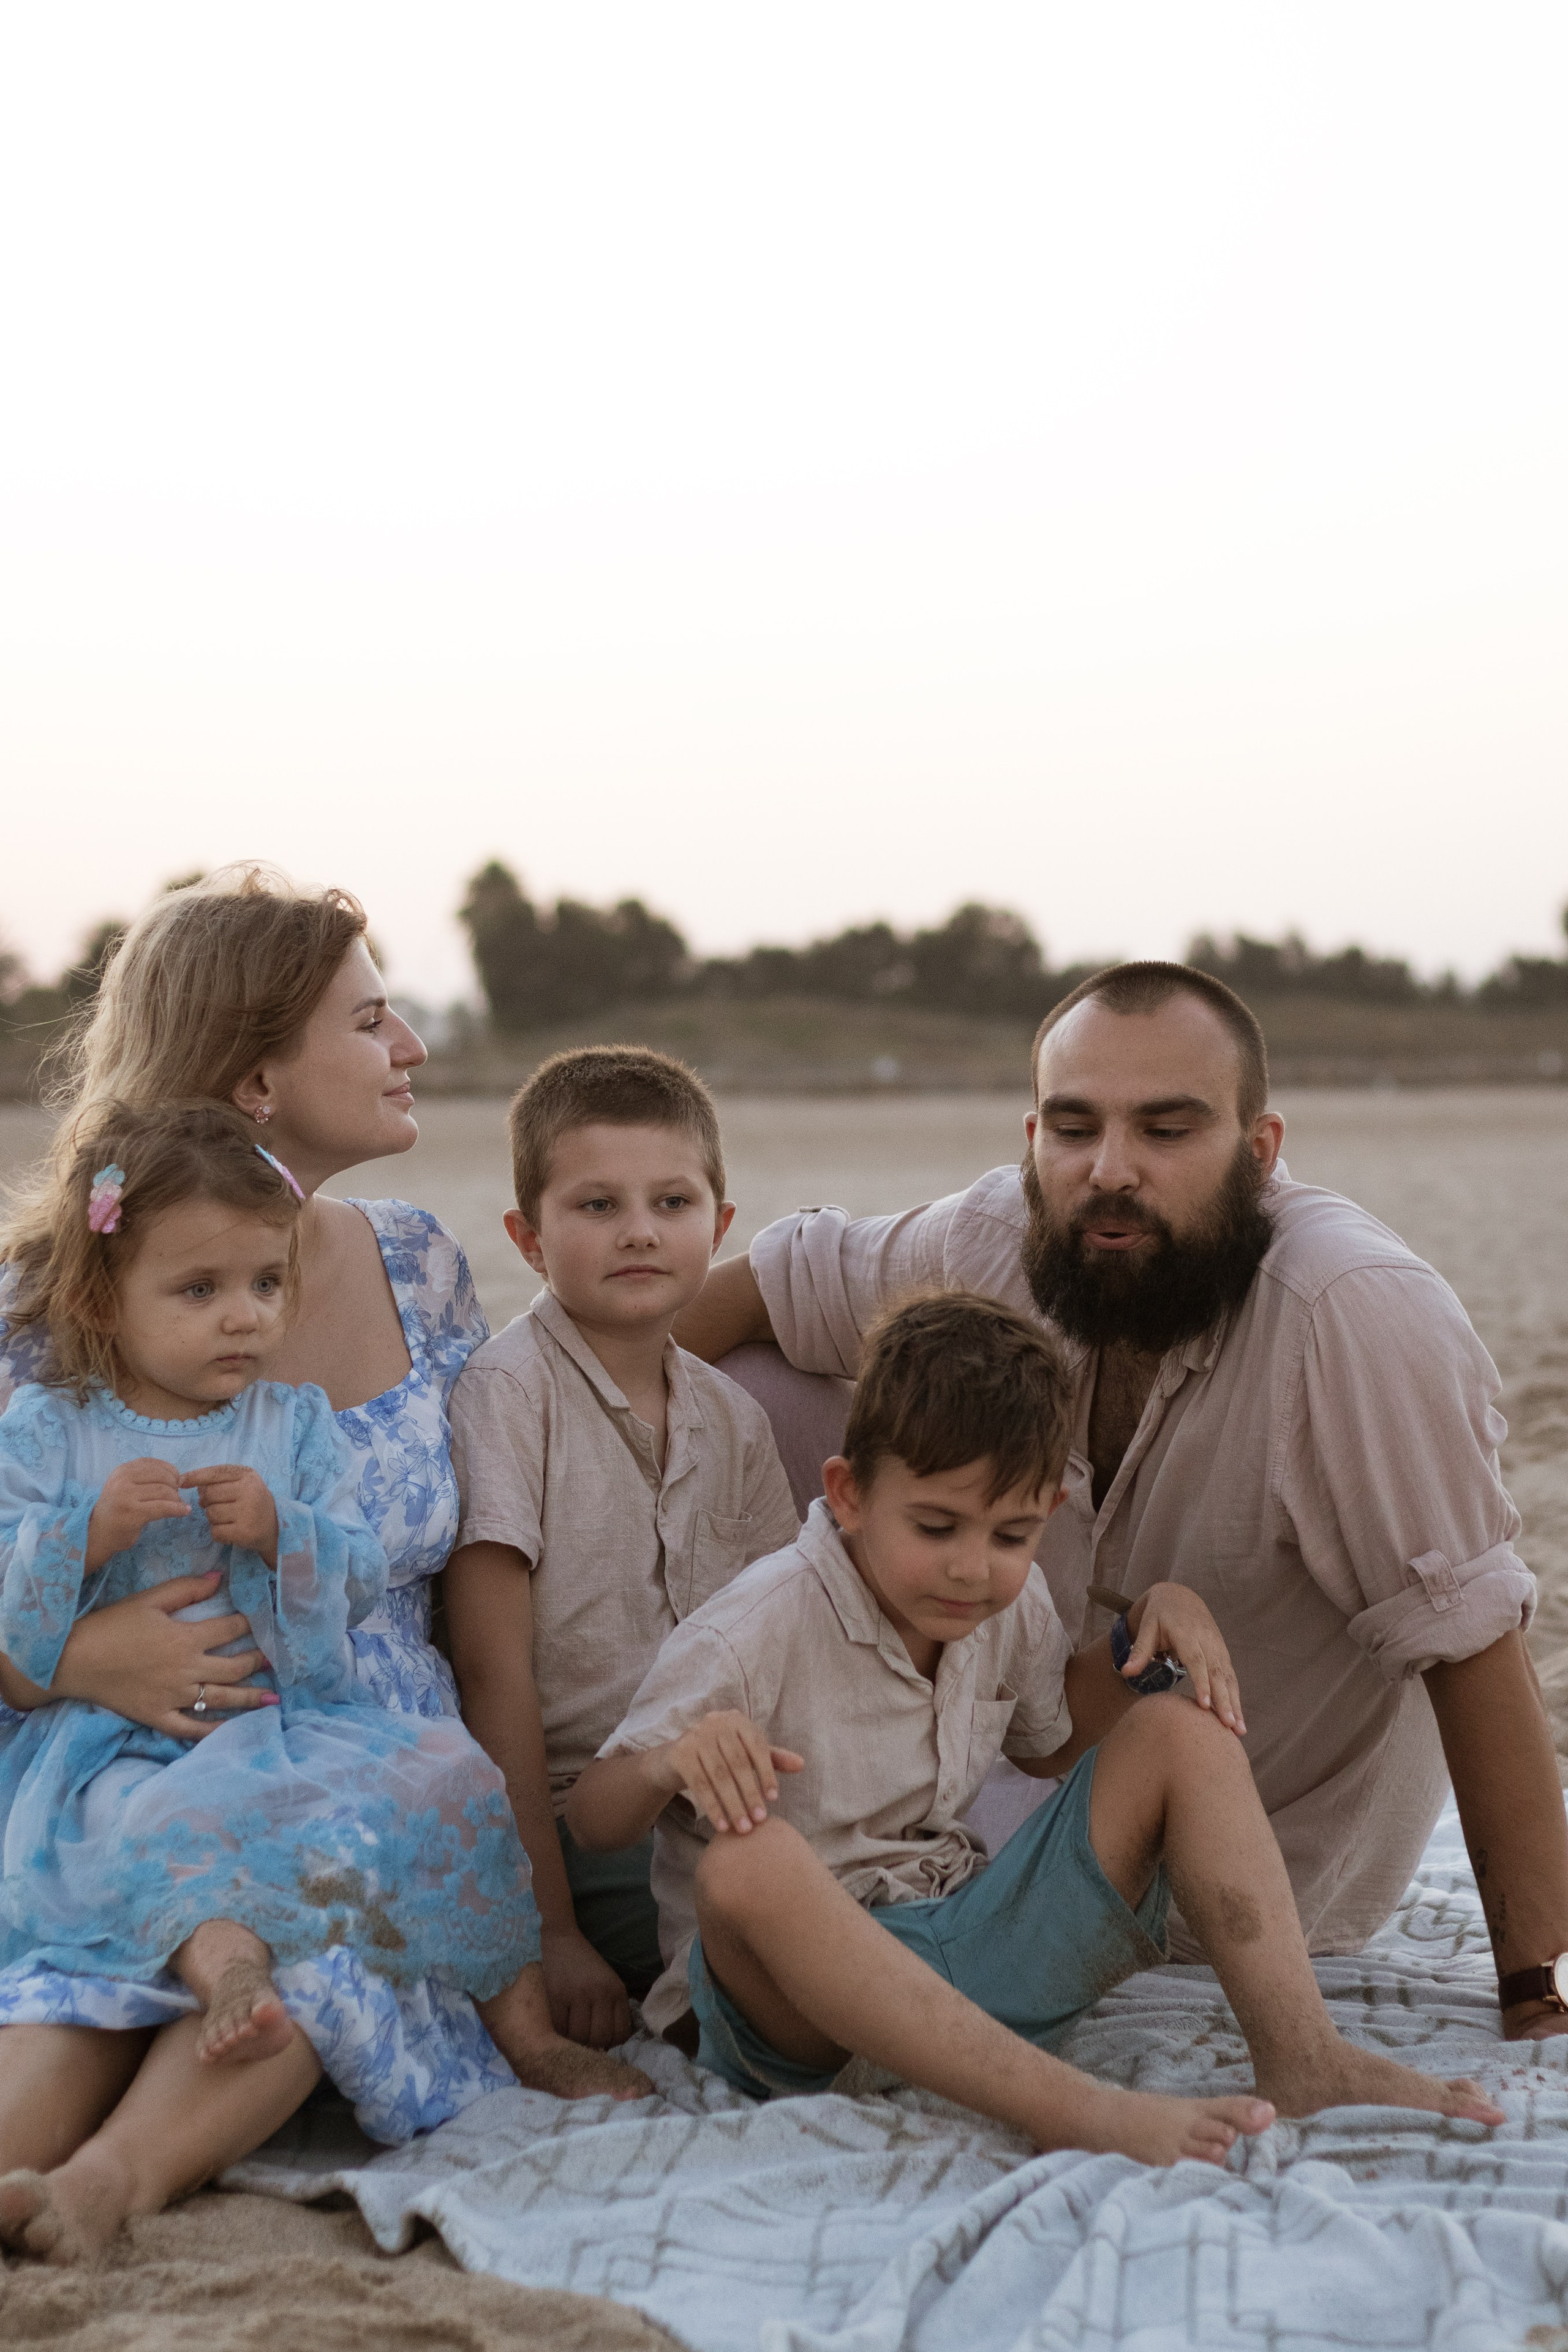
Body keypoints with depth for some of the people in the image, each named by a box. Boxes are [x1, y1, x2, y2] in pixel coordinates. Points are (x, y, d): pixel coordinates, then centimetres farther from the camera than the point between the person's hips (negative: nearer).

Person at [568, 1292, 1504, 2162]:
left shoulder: (1012, 1602, 4)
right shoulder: (754, 1633, -15)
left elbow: (1050, 1740, 25)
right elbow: (591, 1819, -12)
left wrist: (1154, 1620, 7)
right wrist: (672, 1764, -36)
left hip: (975, 1942, 6)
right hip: (803, 1998, -6)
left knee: (1181, 1730, -4)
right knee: (748, 1860, -41)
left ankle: (1302, 2057, -20)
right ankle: (1076, 2109, -47)